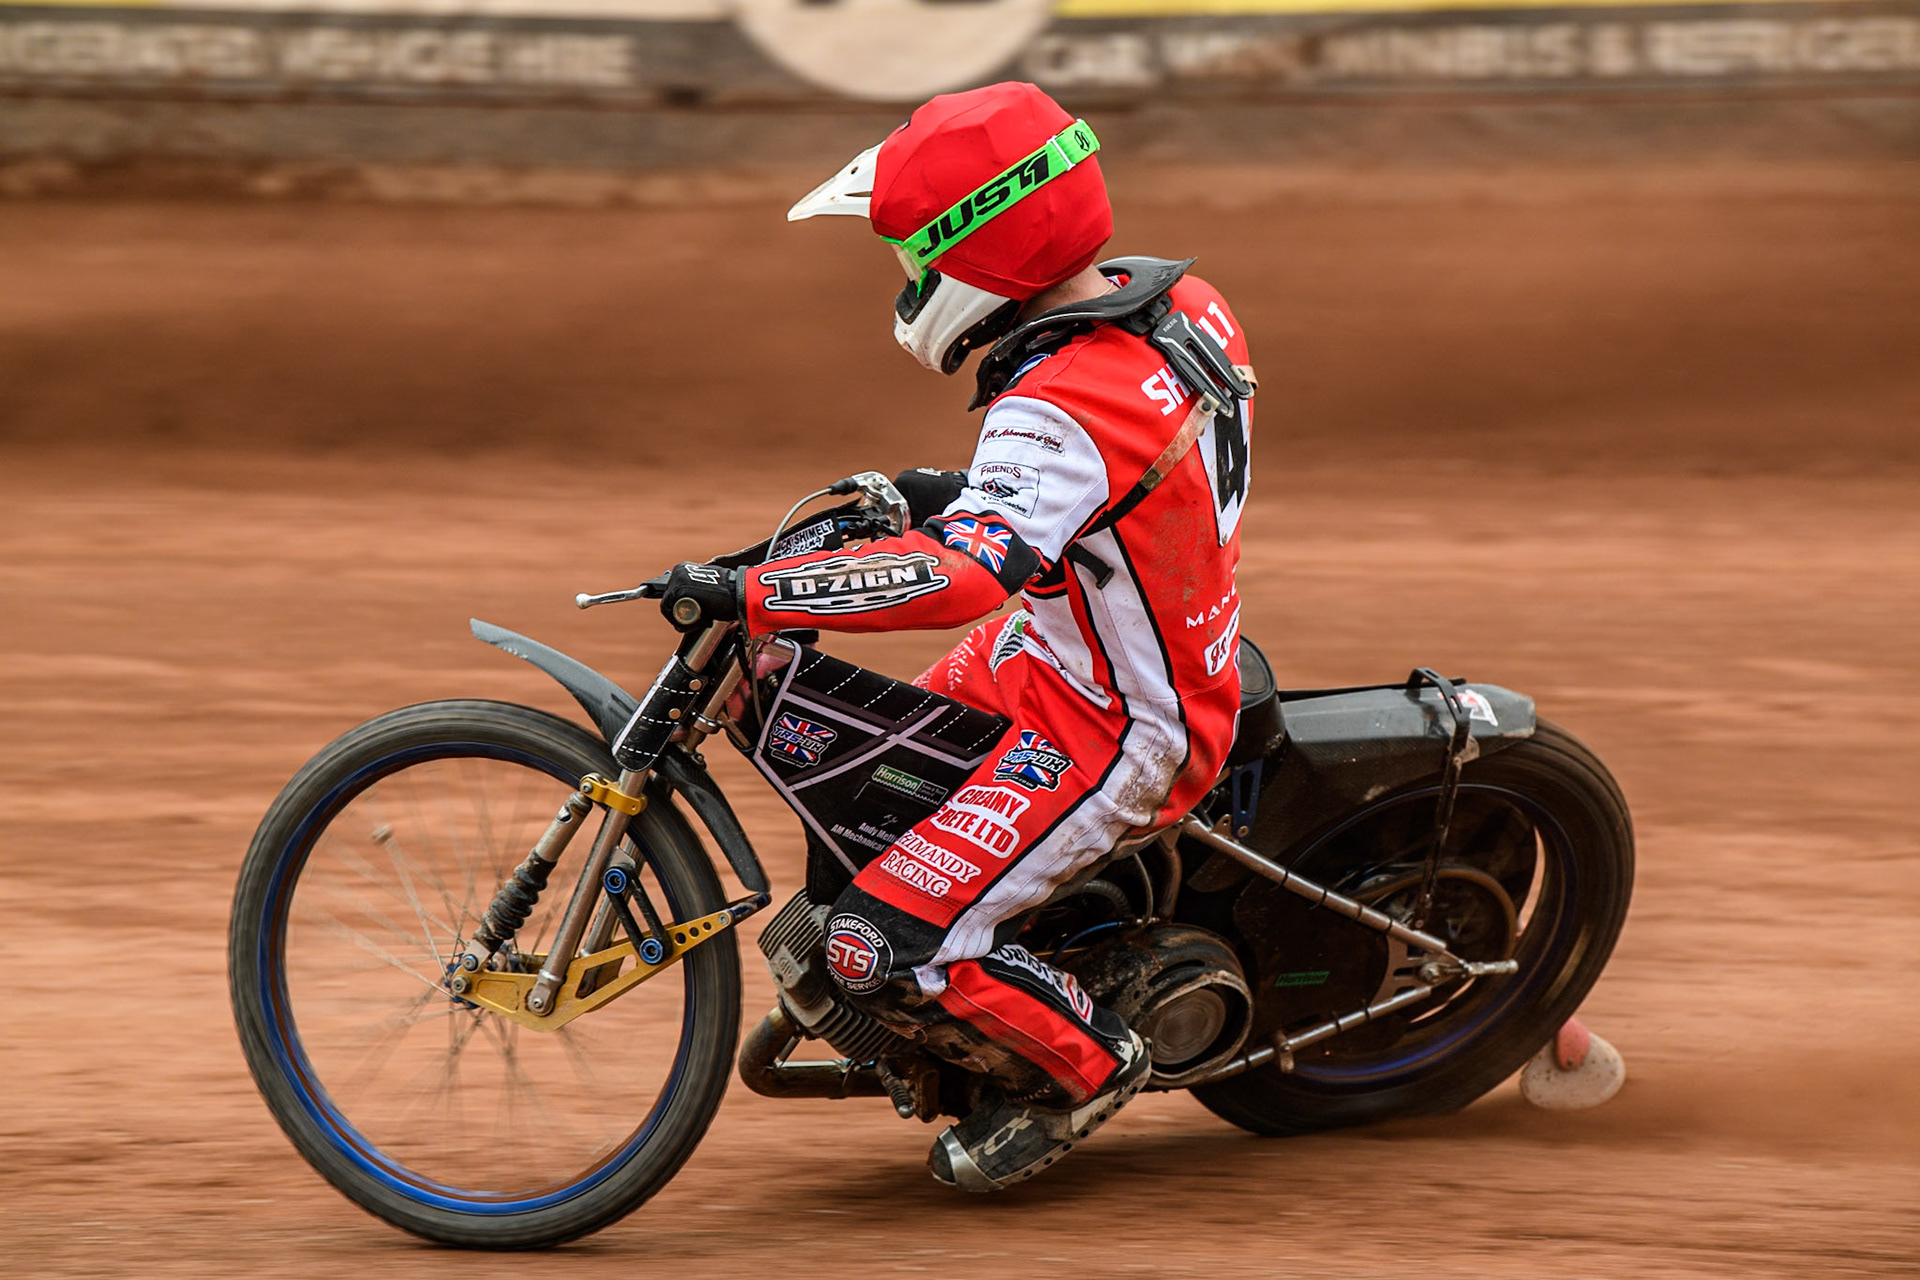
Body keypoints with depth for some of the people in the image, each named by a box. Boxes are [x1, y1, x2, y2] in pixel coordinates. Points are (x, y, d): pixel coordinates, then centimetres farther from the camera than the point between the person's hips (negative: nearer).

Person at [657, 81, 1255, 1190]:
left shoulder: (1062, 413, -32)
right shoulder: (1178, 300, -4)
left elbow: (961, 576, -46)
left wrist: (750, 591, -41)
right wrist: (970, 493, 13)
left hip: (1116, 737, -10)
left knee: (888, 950, -14)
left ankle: (1084, 1063, 7)